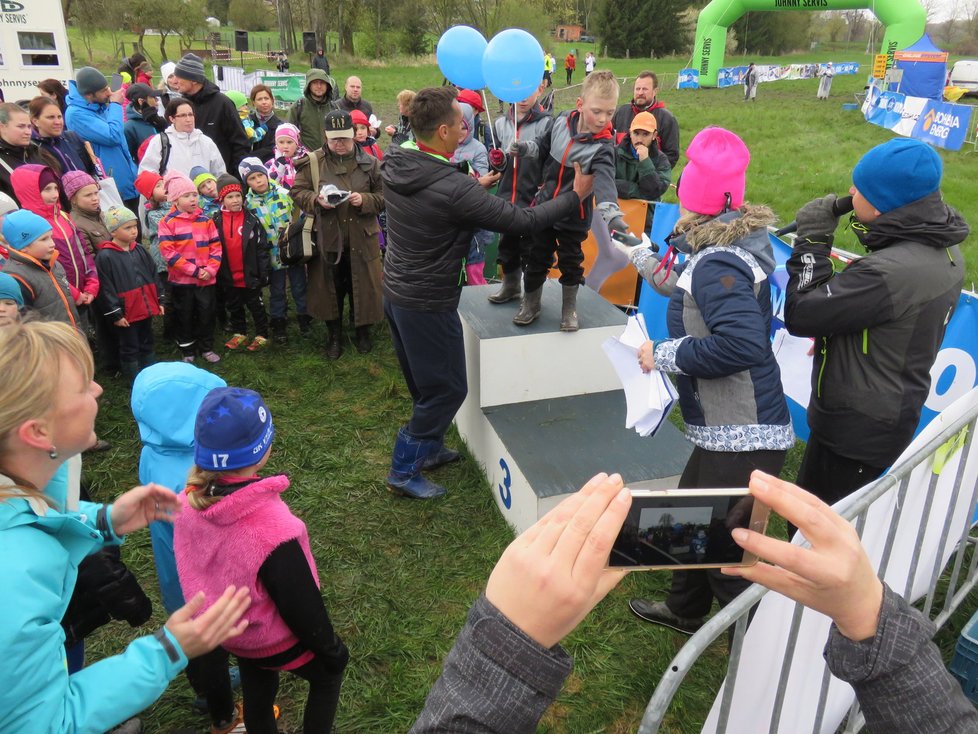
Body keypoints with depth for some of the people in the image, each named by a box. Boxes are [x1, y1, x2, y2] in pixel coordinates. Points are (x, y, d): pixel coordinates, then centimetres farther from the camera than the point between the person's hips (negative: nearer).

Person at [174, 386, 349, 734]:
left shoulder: (189, 500, -21)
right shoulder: (272, 531, -41)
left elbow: (190, 566, -1)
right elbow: (301, 606, -26)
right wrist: (331, 648, -7)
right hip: (276, 640, -6)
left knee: (256, 696, 30)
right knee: (328, 674, 24)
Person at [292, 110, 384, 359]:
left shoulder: (369, 162, 0)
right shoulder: (312, 162, -1)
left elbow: (383, 197, 3)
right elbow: (297, 192, 3)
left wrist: (364, 200, -17)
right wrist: (317, 199, -17)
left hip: (361, 239, 0)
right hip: (327, 238, 0)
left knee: (363, 287, 9)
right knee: (331, 288, 10)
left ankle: (363, 331, 31)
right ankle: (334, 336, 27)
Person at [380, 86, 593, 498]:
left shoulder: (393, 165, -4)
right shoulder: (454, 189, -27)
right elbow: (522, 221, -21)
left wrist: (474, 188, 17)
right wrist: (576, 195, -9)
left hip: (394, 290, 9)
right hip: (427, 304, -8)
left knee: (424, 383, 24)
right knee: (446, 389, 7)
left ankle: (428, 448, 41)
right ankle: (404, 471, 17)